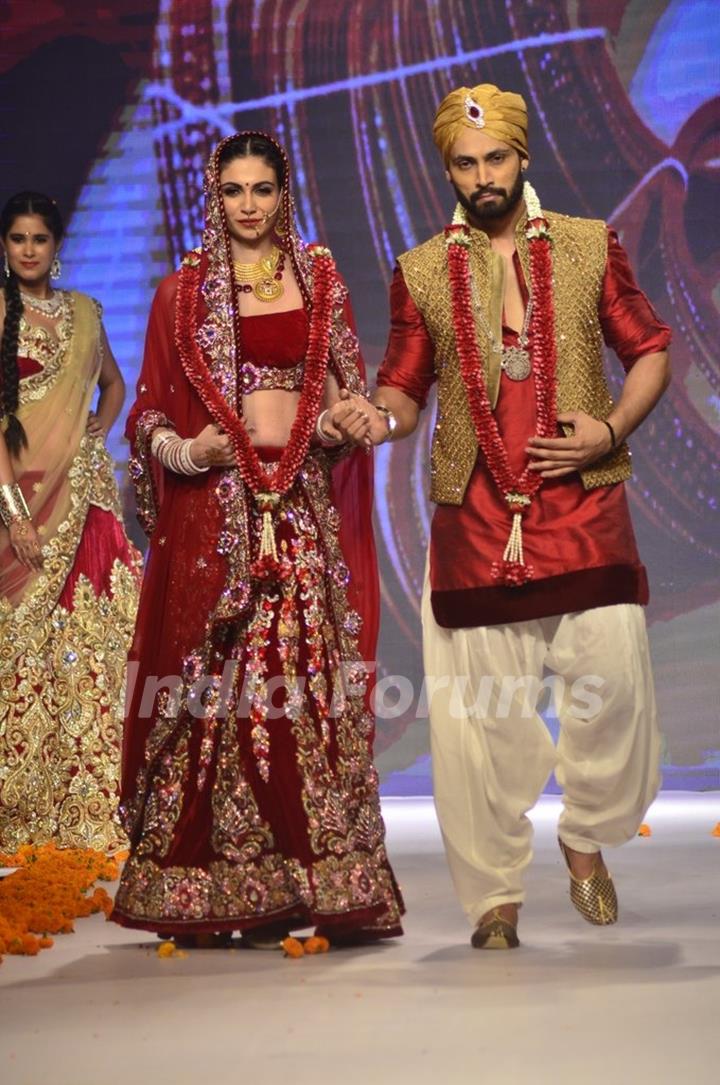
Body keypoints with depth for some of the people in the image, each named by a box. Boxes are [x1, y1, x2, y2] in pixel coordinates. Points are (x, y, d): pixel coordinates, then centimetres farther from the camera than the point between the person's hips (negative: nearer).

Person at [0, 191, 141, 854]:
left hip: (85, 492, 5)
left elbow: (113, 384, 28)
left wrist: (96, 433, 8)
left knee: (91, 645, 3)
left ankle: (87, 813, 12)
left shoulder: (83, 312, 12)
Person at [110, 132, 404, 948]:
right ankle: (219, 891, 3)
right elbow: (149, 411, 9)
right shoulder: (182, 293, 10)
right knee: (217, 688, -4)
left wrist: (347, 419, -7)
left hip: (308, 505, 1)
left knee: (314, 682, -4)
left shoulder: (321, 282, 14)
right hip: (215, 506, -1)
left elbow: (348, 391, 15)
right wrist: (186, 450, -11)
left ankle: (328, 879, 1)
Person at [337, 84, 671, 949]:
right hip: (473, 520, 0)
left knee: (610, 682, -3)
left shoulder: (591, 248, 8)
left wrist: (611, 430, -6)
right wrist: (378, 418, -12)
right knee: (481, 709, 3)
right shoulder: (420, 272, 9)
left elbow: (649, 352, 11)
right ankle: (495, 895, 17)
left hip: (583, 508, 0)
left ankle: (587, 838, 25)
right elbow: (405, 389, 11)